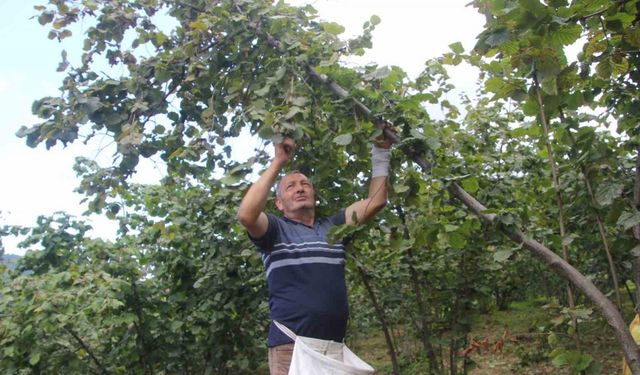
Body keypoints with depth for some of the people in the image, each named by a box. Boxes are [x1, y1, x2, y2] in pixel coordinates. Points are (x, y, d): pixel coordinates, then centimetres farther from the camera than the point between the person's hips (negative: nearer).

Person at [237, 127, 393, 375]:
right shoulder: (275, 230, 3)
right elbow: (246, 215, -18)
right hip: (291, 347, -4)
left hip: (334, 347, 5)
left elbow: (375, 201, 10)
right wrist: (278, 163, -13)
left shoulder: (333, 227, 15)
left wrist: (381, 151, 6)